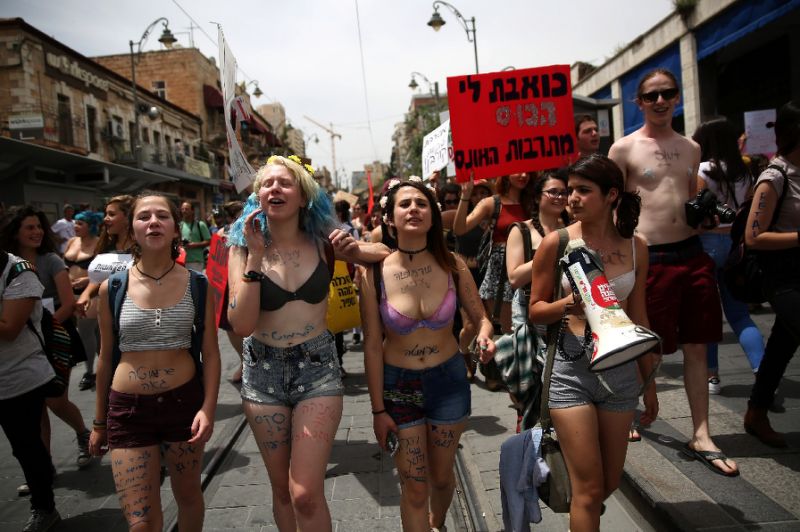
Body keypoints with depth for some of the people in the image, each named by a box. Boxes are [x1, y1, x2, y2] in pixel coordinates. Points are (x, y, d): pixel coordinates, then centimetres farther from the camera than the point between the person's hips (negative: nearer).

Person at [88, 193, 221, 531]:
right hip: (129, 408, 0)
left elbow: (210, 352, -1)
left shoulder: (197, 285, -5)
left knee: (188, 495, 18)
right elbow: (106, 357, 5)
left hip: (184, 401, 0)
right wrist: (100, 421, 11)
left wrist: (208, 407, -12)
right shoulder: (112, 287, -4)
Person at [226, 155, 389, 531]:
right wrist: (256, 256, -20)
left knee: (306, 494, -8)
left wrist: (353, 250, -14)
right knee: (282, 490, 16)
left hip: (317, 368, -1)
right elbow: (241, 324, -15)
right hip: (263, 371, 2)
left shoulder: (323, 242, -4)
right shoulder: (243, 247, -5)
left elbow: (388, 253, 6)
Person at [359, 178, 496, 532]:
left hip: (449, 381, 2)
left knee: (441, 475, 20)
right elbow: (373, 346, -9)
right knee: (414, 485, 6)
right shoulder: (375, 274, -15)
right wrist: (378, 409, -7)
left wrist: (485, 335, -25)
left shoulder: (452, 266, -12)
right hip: (398, 384, -1)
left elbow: (480, 317, -1)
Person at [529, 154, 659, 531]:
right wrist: (567, 305, -22)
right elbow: (535, 310, 0)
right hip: (571, 366, -4)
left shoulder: (635, 246, 3)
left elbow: (638, 317, 11)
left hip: (621, 367, 4)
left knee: (611, 482, 16)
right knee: (589, 488, -2)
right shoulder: (557, 242, -7)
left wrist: (650, 381, 15)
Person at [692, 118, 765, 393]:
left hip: (708, 240, -5)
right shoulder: (744, 173, 11)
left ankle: (711, 376, 11)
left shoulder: (704, 170, -7)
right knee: (738, 313, 10)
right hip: (736, 242, 5)